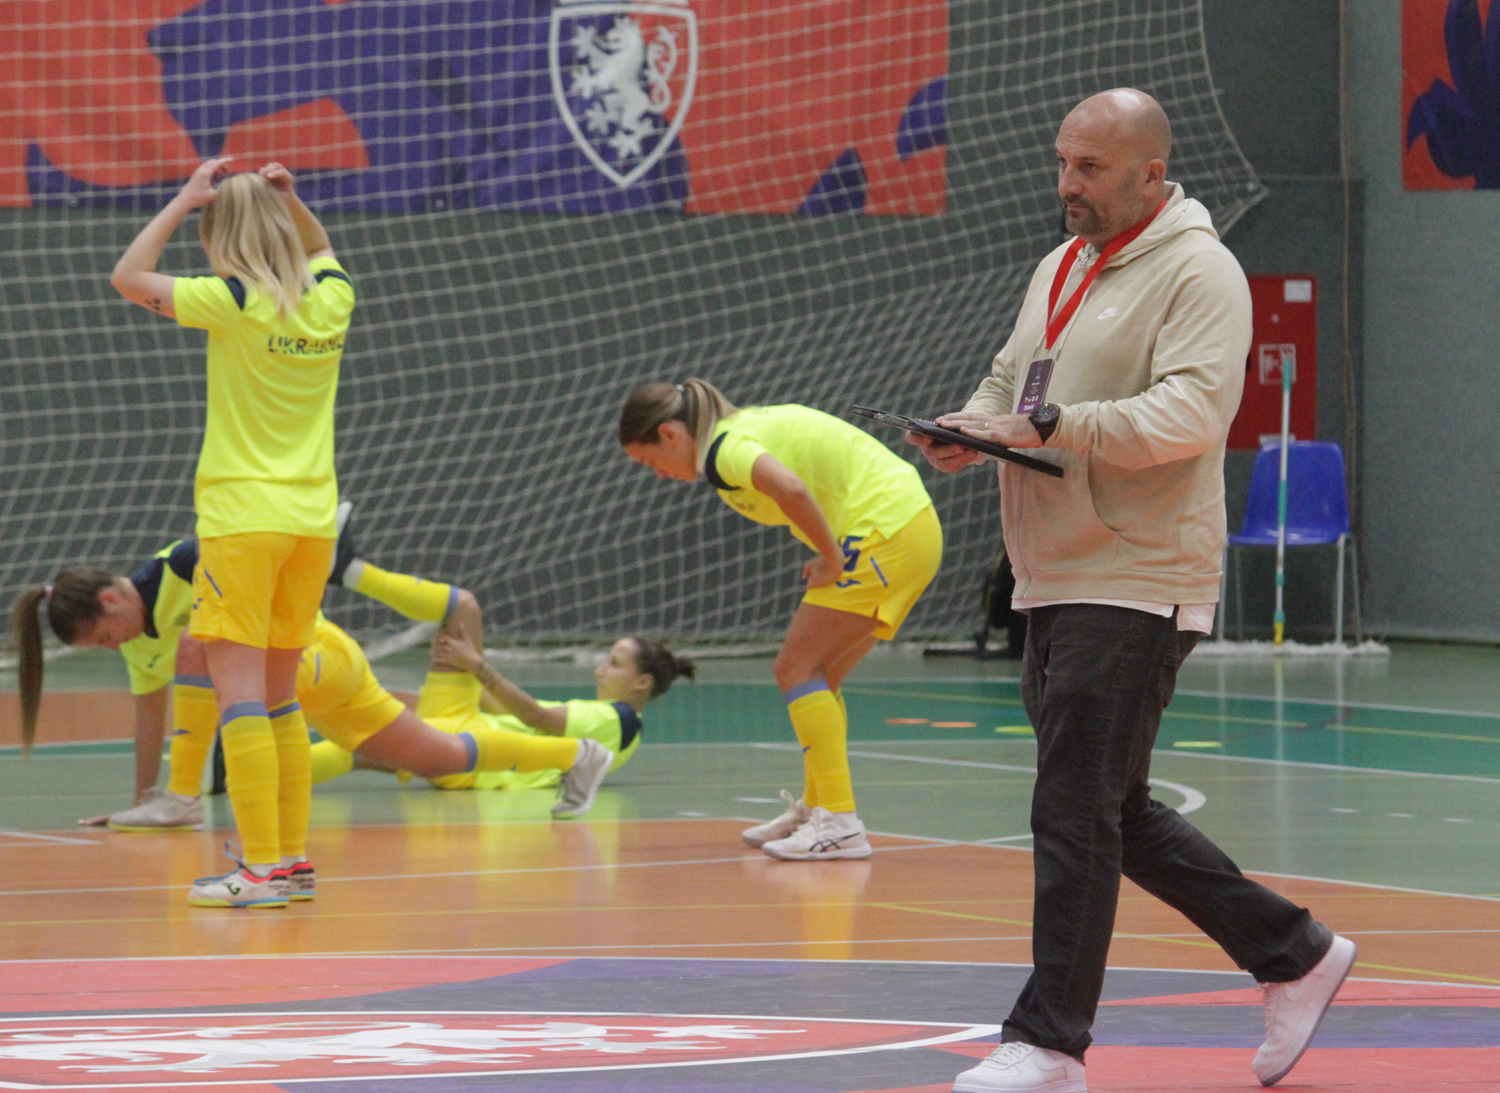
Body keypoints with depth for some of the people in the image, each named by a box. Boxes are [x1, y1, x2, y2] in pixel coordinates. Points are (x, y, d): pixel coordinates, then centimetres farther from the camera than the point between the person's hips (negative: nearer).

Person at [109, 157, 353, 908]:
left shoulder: (236, 303, -12)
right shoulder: (331, 300, 5)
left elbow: (128, 277, -2)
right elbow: (319, 249, 30)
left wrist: (186, 200, 2)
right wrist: (288, 199, 14)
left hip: (242, 517, -7)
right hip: (313, 517, 7)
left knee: (240, 694, -8)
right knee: (279, 699, 16)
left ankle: (263, 868, -15)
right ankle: (290, 855, 18)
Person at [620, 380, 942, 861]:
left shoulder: (725, 449, -13)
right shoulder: (750, 424, 18)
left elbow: (790, 489, -32)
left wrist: (833, 560, -19)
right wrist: (834, 556, 14)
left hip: (884, 533, -10)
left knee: (796, 669, -8)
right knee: (817, 675, 17)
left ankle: (840, 822, -12)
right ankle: (815, 810, 27)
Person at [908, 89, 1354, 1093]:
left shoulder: (1198, 272, -10)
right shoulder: (1060, 267, 18)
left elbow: (1192, 411, -22)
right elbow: (1009, 378, 25)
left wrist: (1049, 426, -28)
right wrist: (968, 430, 2)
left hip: (1136, 586, -9)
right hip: (1054, 586, 9)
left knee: (1077, 816, -11)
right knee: (1116, 815, 14)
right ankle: (1295, 955, 25)